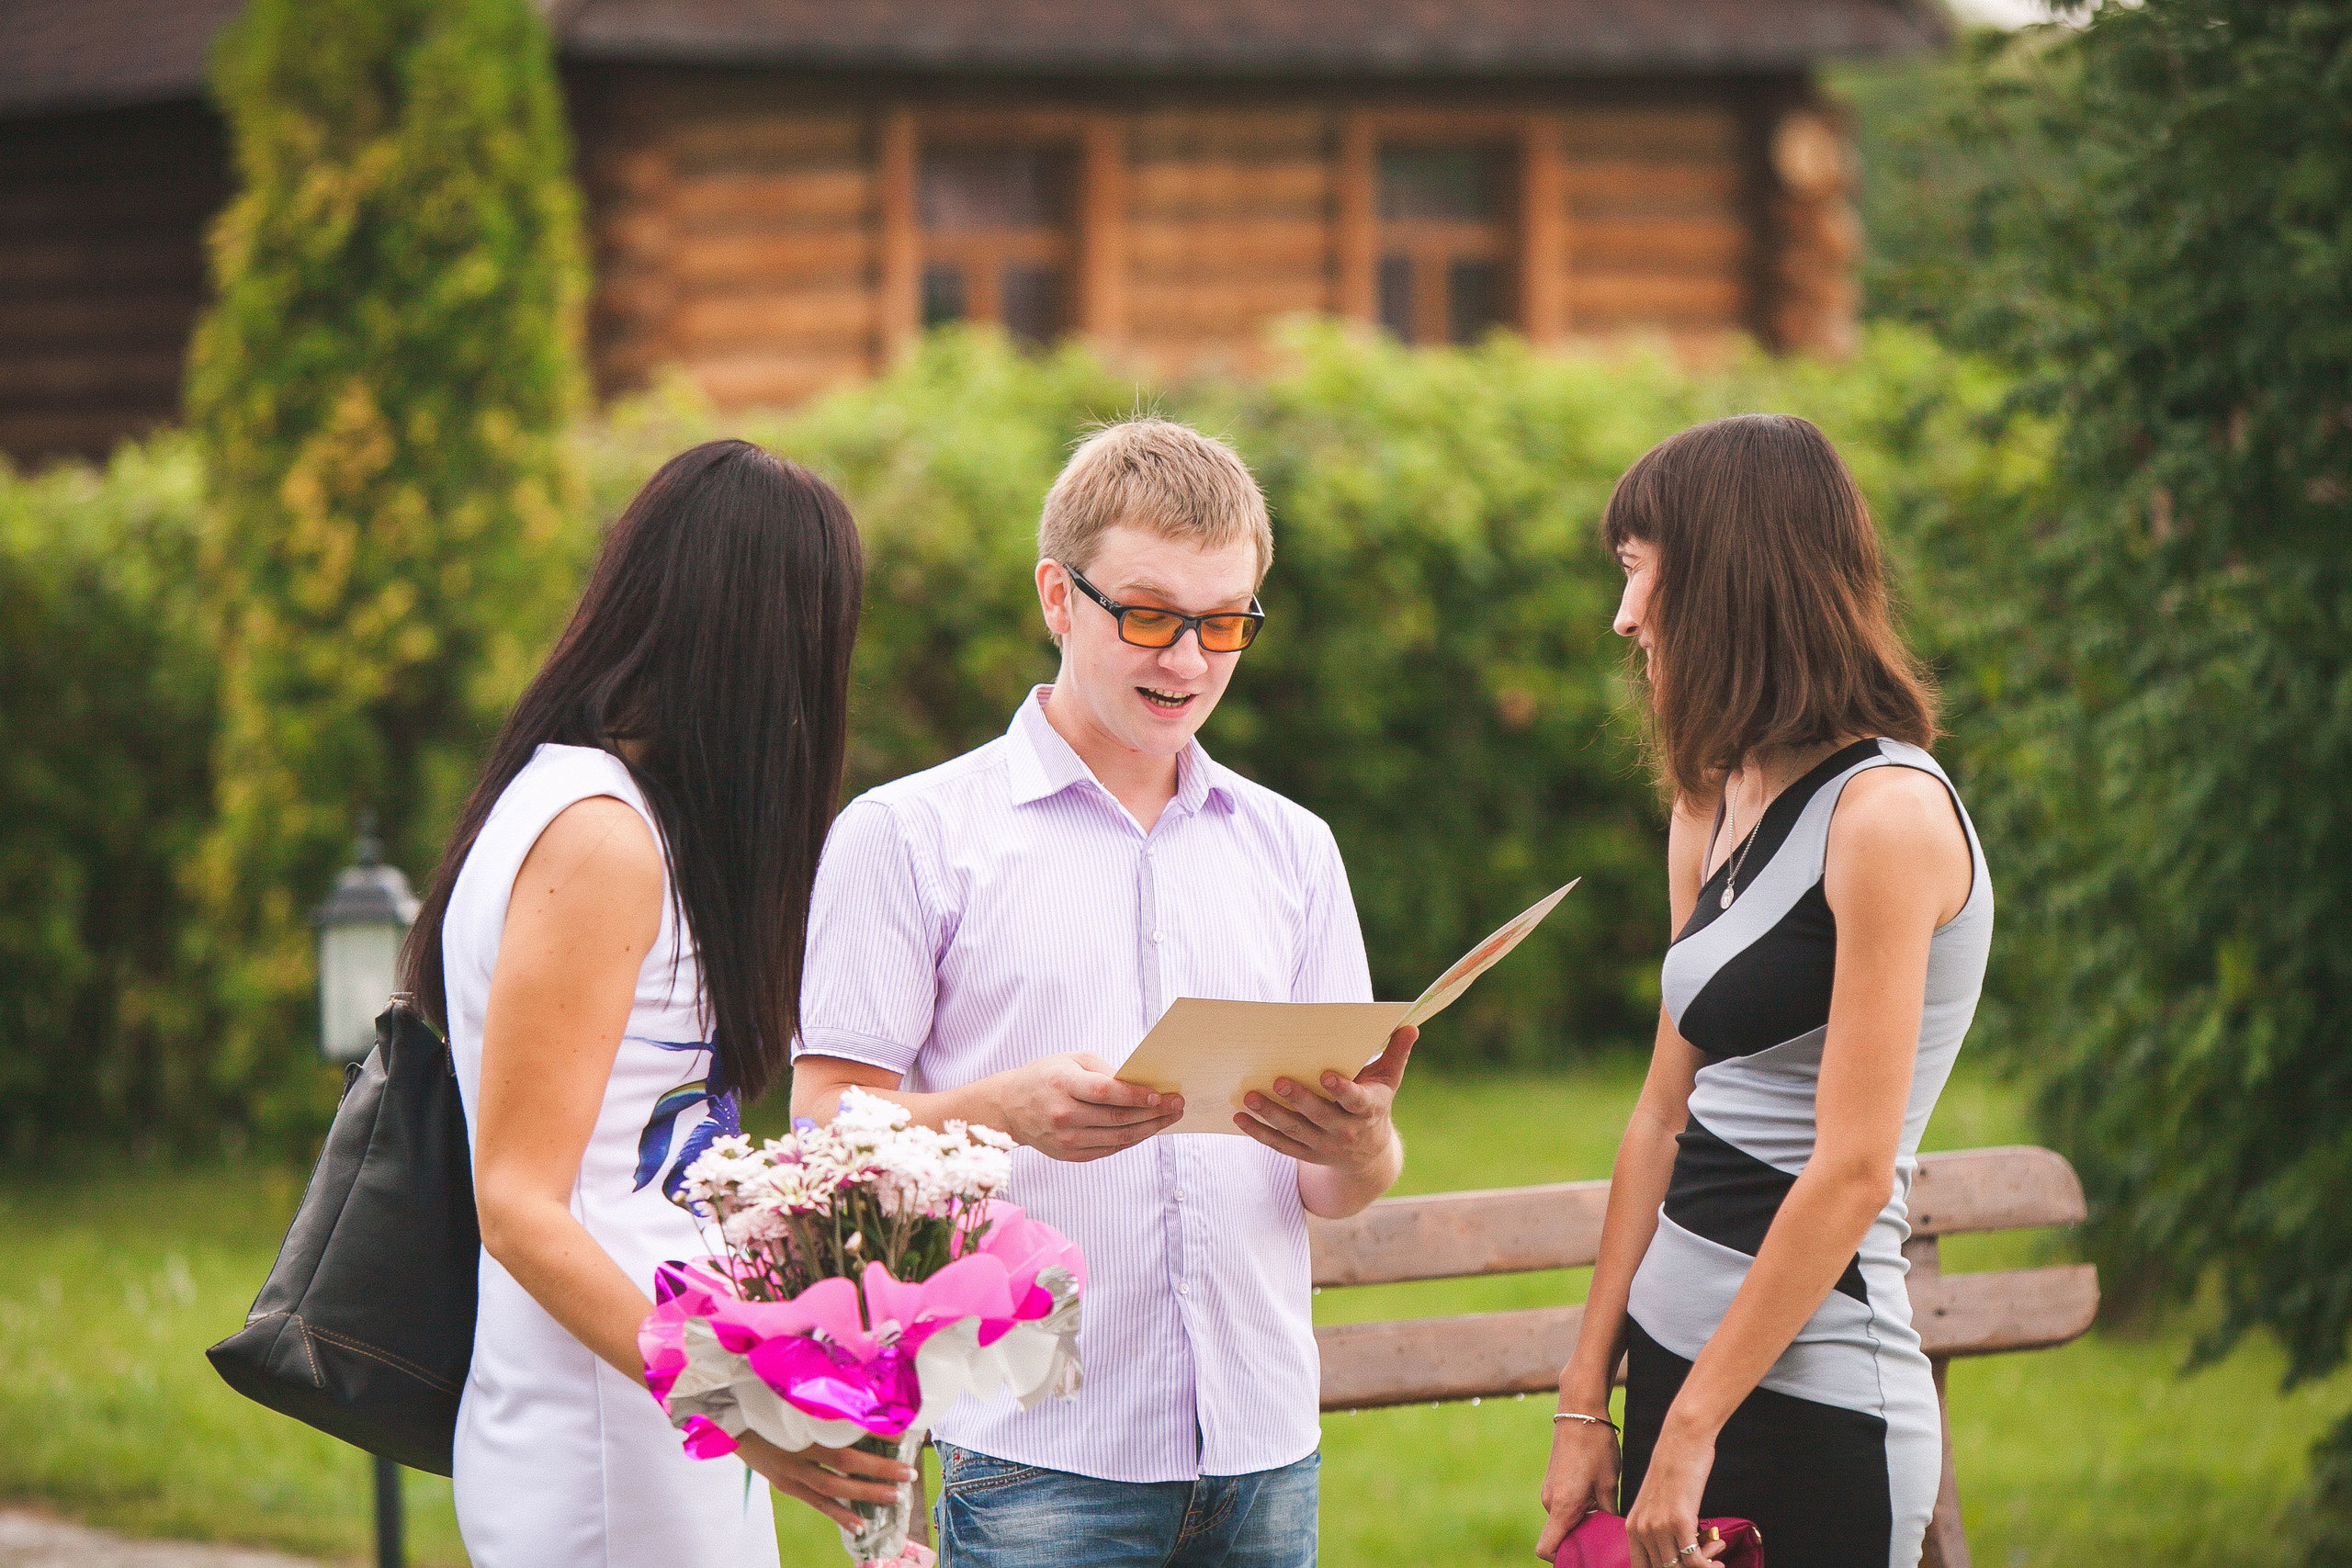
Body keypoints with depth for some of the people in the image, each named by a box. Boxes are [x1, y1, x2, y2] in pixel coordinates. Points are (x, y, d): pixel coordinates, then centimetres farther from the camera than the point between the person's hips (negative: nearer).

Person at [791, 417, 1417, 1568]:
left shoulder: (1291, 847, 15)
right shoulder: (906, 837, 2)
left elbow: (1343, 1191, 15)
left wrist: (1356, 1144, -9)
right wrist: (1009, 1112, -22)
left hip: (1262, 1447, 4)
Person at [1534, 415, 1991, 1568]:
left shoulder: (1888, 814, -13)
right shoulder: (1715, 810, 13)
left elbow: (1853, 1171, -17)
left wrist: (1691, 1432, -16)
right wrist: (1587, 1398, 10)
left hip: (1806, 1412, -8)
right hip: (1680, 1362, 8)